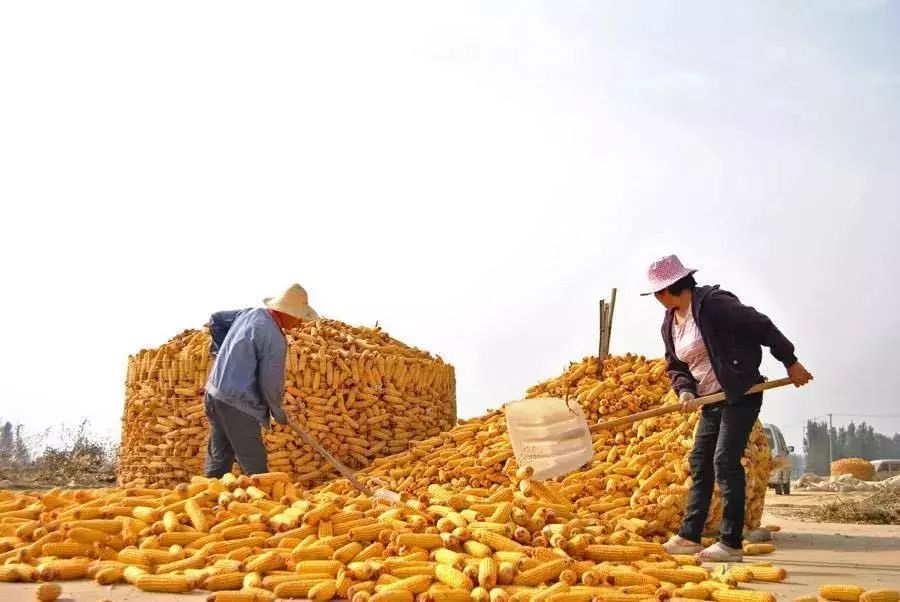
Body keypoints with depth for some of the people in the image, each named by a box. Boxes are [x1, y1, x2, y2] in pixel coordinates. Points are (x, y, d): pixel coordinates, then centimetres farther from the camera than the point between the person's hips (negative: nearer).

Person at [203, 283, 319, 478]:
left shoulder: (249, 313, 5)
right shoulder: (275, 339, -19)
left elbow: (216, 319, 21)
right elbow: (270, 383, -17)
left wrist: (223, 351, 28)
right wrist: (278, 413, 1)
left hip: (214, 393, 9)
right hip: (236, 404, -9)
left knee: (219, 458, 19)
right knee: (255, 467, -1)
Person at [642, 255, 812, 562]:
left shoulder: (712, 303, -17)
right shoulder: (669, 324, 9)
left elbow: (761, 326, -14)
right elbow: (676, 367, 14)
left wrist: (791, 363, -8)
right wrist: (685, 391, -8)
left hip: (741, 395, -9)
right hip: (712, 402, 9)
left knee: (725, 461, -12)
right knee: (700, 462, 9)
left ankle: (731, 543, -5)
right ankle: (690, 536, 16)